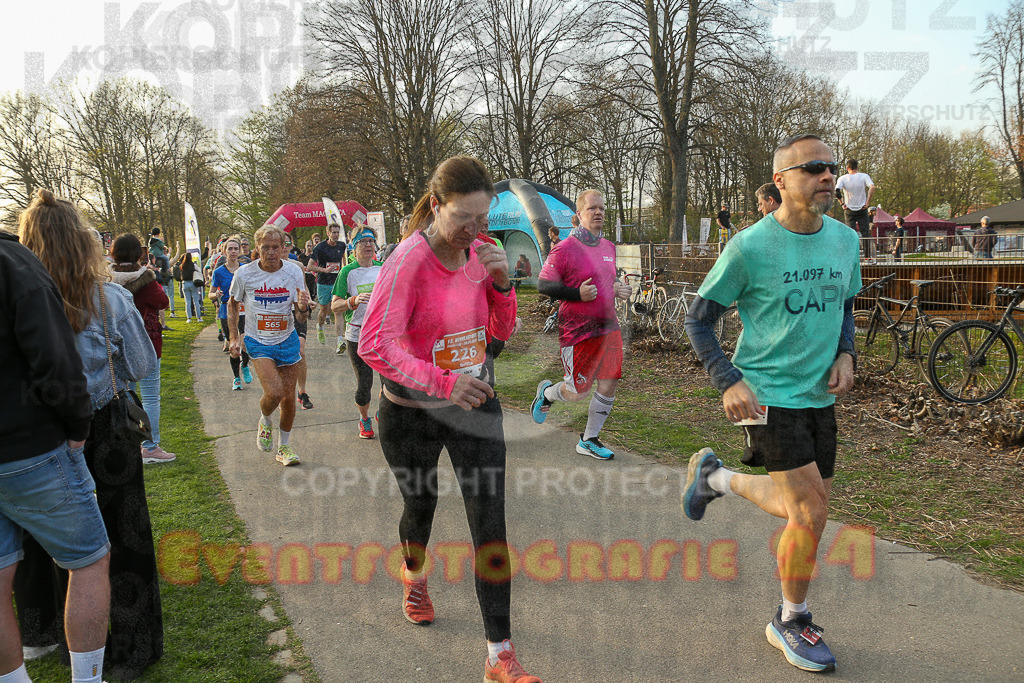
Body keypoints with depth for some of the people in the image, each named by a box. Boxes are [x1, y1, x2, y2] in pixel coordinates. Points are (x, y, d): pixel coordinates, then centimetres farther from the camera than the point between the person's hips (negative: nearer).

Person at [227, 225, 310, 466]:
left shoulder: (294, 271, -8)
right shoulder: (244, 274, -11)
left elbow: (301, 316, -3)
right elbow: (232, 304, 7)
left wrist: (303, 307, -27)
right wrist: (234, 338, 2)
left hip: (287, 340, 2)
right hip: (258, 341, -2)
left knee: (289, 397, 6)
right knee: (274, 392, -20)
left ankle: (284, 447, 28)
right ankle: (264, 422, 16)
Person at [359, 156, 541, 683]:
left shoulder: (478, 253, -2)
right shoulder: (409, 261, -20)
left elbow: (501, 331, 5)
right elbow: (374, 344, -28)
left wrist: (500, 281, -13)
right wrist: (443, 383, -37)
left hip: (476, 404, 4)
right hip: (412, 413, -3)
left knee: (490, 524, -2)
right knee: (420, 506, 20)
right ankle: (413, 575, 57)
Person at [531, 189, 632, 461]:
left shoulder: (608, 247, 11)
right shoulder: (564, 249, -13)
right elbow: (543, 285, -11)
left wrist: (618, 288, 4)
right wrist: (578, 294, -21)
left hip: (608, 327, 7)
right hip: (578, 332, -7)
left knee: (608, 386, 6)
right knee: (578, 392, 1)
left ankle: (589, 440, 24)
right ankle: (546, 392, 36)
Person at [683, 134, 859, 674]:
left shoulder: (845, 240, 4)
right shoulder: (750, 247, -13)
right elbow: (698, 319, -7)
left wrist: (845, 354, 1)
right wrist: (728, 381, -17)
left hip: (818, 395, 7)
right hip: (767, 392, -6)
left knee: (805, 508, 13)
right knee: (811, 514, -8)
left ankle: (714, 476, 37)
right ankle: (791, 622, 16)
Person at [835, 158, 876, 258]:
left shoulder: (843, 178, -4)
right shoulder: (864, 176, -4)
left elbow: (836, 191, -19)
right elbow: (872, 188, -19)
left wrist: (842, 204, -10)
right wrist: (867, 202, -12)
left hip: (849, 210, 0)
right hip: (862, 209, 0)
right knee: (865, 233, 8)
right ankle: (867, 256, 7)